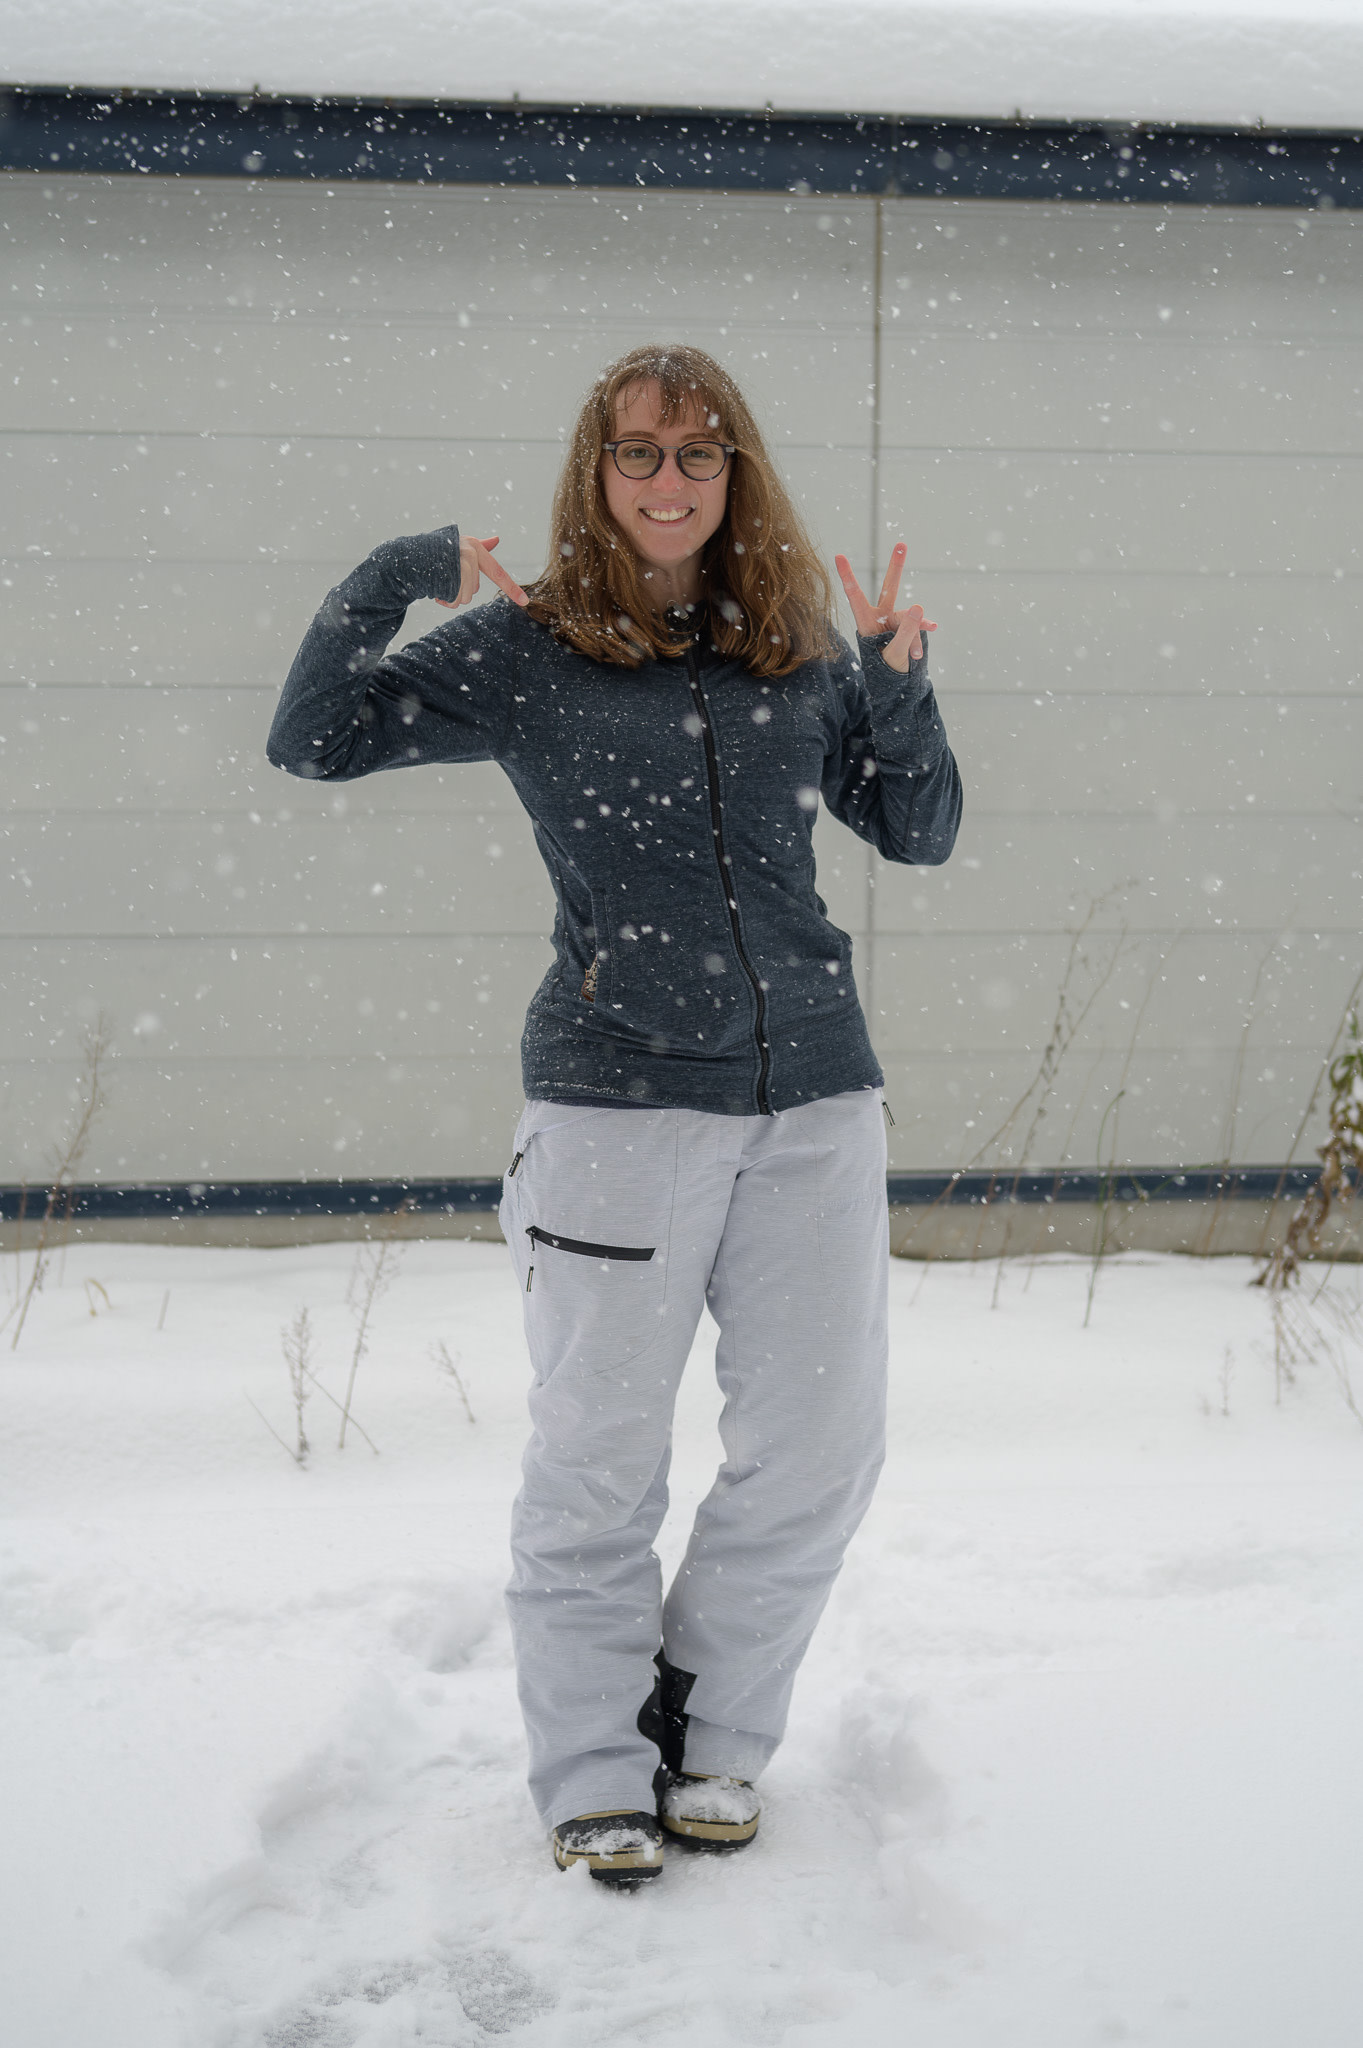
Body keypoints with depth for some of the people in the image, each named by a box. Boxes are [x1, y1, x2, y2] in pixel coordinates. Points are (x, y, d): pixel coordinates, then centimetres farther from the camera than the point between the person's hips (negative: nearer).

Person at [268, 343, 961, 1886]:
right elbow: (310, 739, -1)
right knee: (597, 1460, 3)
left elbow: (920, 831, 15)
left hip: (815, 1094, 4)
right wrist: (396, 576, -10)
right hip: (619, 1104, -3)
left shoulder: (799, 651, 10)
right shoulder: (527, 649, 1)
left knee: (820, 1446, 8)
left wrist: (900, 684, -1)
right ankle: (595, 1781, 20)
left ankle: (711, 1734, 28)